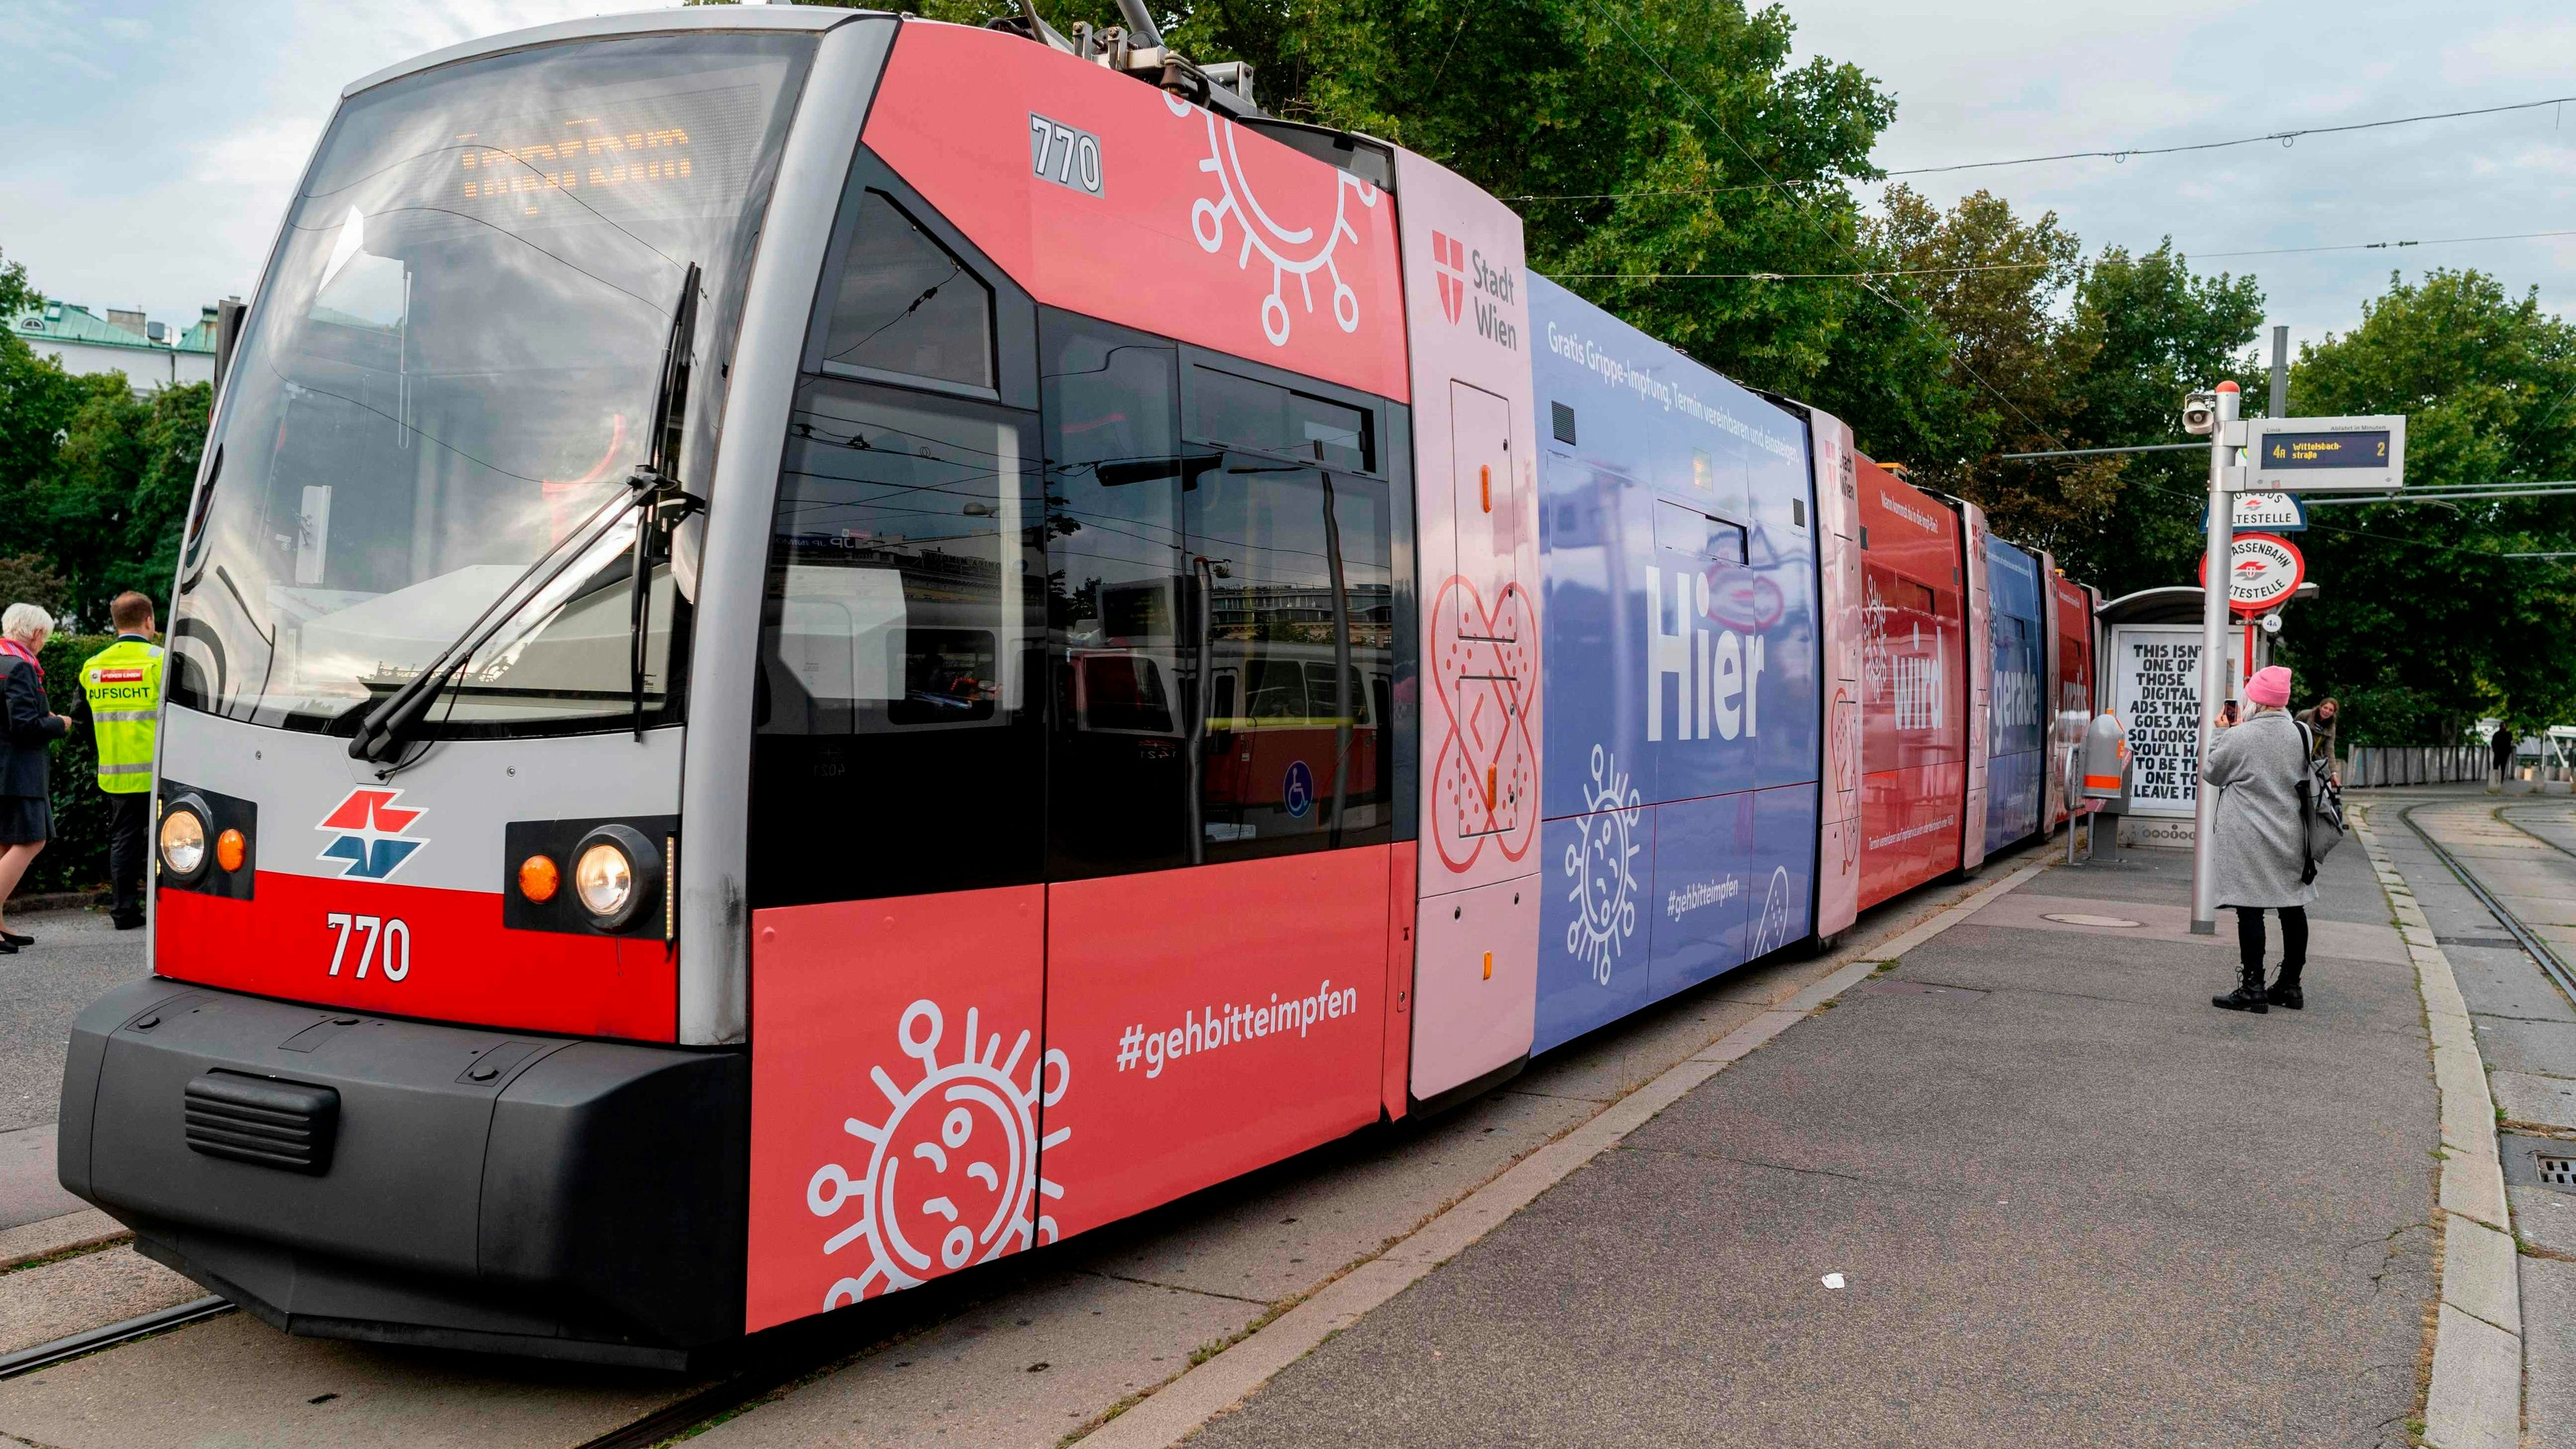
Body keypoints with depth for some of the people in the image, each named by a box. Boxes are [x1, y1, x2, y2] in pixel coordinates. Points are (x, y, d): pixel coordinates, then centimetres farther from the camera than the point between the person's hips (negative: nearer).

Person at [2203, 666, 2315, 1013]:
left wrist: (2221, 733, 11)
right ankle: (2290, 985, 20)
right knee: (2293, 908, 11)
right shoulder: (2301, 734, 3)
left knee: (2250, 910, -3)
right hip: (2291, 837, 6)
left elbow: (2211, 772, -1)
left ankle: (2252, 988, -3)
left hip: (2250, 841, -6)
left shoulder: (2240, 737, -15)